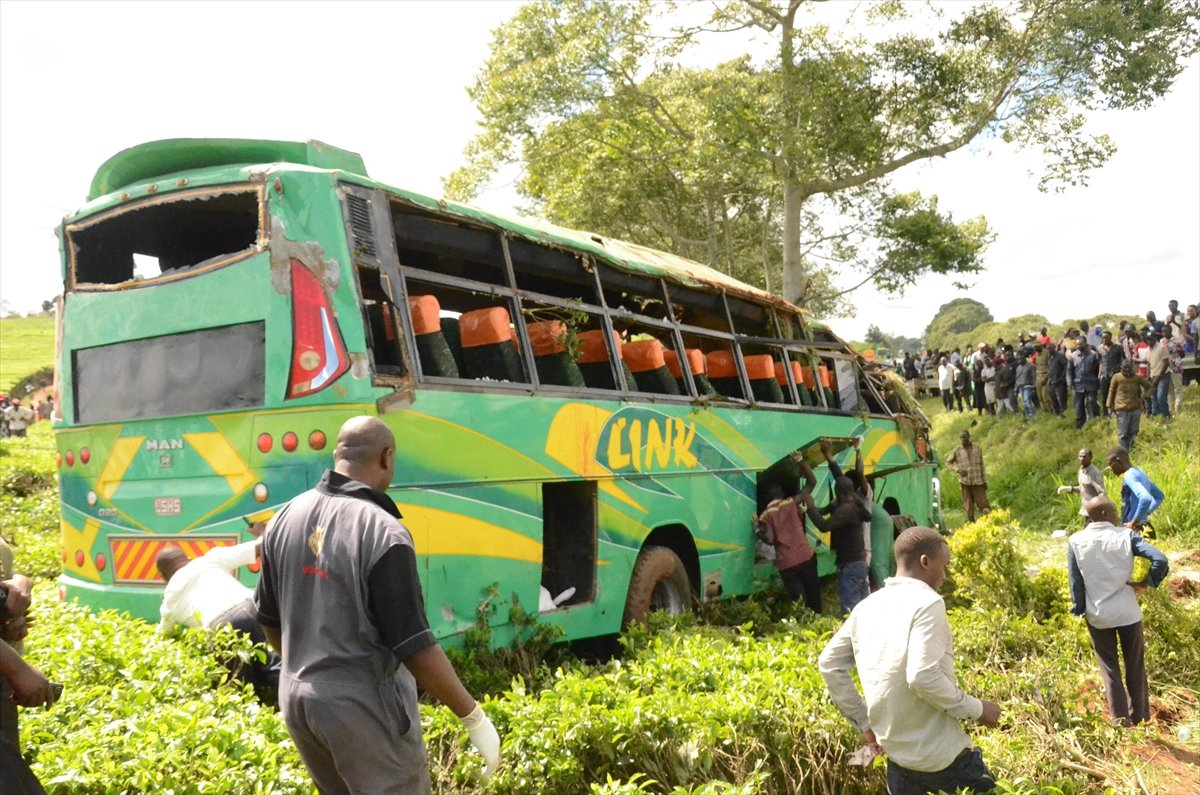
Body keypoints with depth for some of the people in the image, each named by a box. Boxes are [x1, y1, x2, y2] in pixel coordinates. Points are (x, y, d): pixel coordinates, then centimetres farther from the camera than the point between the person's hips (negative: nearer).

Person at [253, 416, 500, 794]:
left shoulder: (285, 518, 0)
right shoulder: (383, 533, -22)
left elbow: (270, 619, 11)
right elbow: (415, 648, -22)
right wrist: (475, 718, -13)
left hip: (297, 697, 7)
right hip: (364, 705, -7)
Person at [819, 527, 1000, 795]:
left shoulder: (868, 606, 7)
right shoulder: (927, 603, -15)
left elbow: (829, 664, 10)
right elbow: (923, 677, -25)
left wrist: (864, 722, 14)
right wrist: (976, 709, -11)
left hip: (896, 751, 7)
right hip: (939, 754, -7)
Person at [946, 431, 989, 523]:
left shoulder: (977, 448, 5)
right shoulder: (957, 450, 1)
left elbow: (981, 465, 11)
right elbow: (948, 462, 11)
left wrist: (985, 481, 9)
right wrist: (957, 469, -7)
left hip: (978, 482, 1)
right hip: (965, 482, 0)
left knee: (983, 503, -3)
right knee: (968, 506, 2)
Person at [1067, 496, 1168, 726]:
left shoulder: (1075, 541, -8)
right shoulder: (1126, 536, -11)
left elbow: (1075, 582, -6)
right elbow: (1160, 560, -21)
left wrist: (1079, 611, 5)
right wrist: (1147, 582, -5)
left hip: (1098, 615, 0)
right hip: (1128, 613, 0)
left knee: (1110, 669, 15)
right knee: (1135, 667, 18)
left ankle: (1121, 720, 18)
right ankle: (1140, 719, 28)